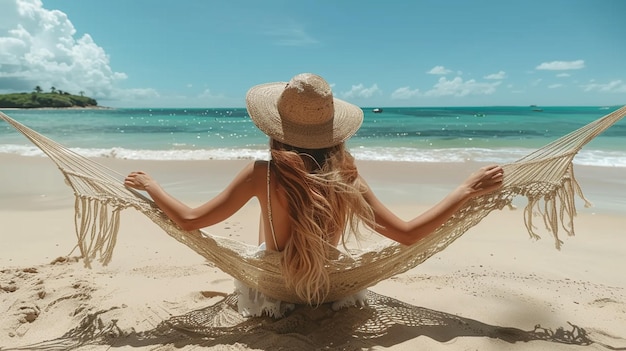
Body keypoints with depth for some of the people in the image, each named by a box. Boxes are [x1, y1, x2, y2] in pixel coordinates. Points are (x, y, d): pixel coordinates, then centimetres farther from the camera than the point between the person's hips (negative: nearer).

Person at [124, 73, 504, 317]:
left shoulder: (262, 175, -29)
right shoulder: (346, 178, -24)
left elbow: (189, 220, -21)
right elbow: (409, 234, -19)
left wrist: (148, 184, -3)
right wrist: (469, 189, -11)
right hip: (330, 289, 1)